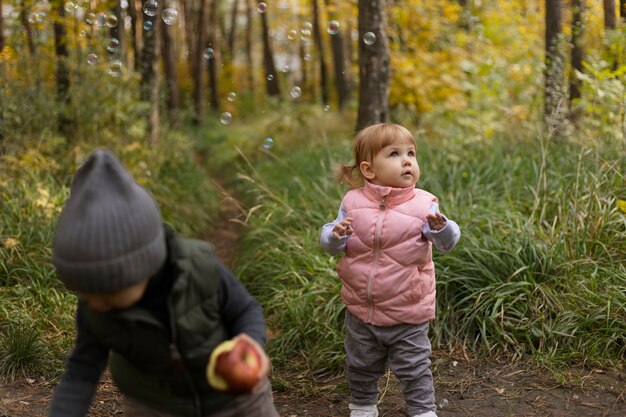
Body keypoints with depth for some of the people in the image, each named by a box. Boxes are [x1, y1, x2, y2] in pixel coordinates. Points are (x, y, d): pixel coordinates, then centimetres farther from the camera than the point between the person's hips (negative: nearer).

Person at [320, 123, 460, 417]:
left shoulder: (423, 205, -13)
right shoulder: (353, 202, -7)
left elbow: (448, 243, -20)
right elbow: (330, 243, -2)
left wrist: (441, 226, -42)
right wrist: (336, 235, -25)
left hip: (408, 314, -3)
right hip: (361, 308, 3)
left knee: (414, 368, 9)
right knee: (361, 366, 22)